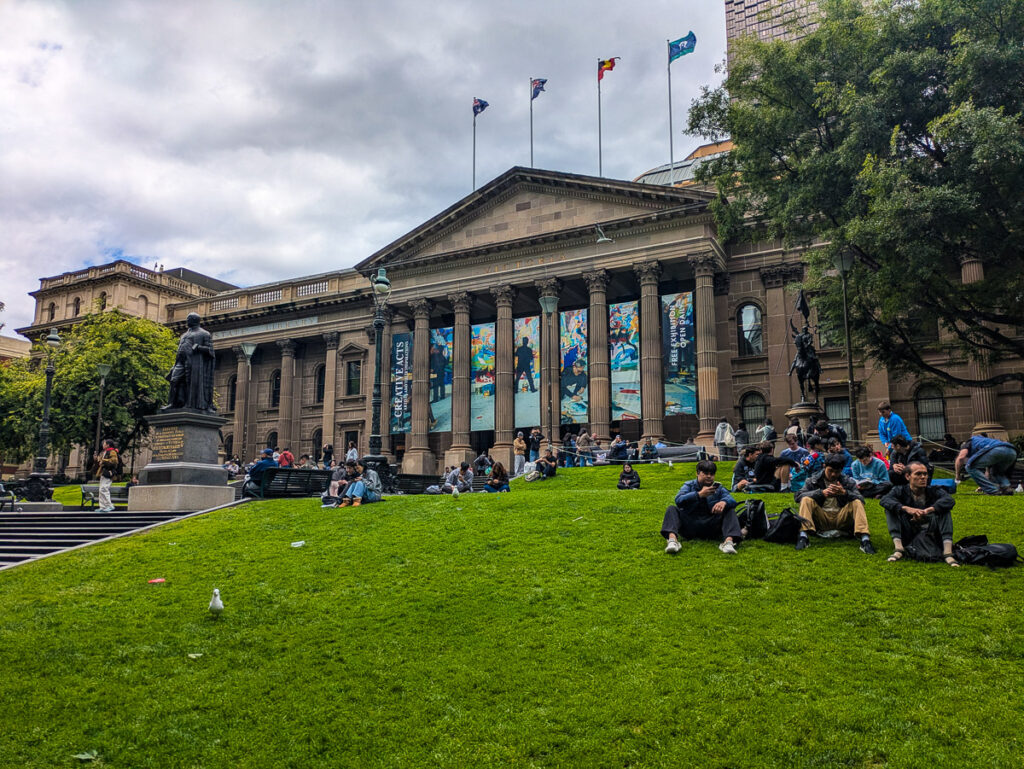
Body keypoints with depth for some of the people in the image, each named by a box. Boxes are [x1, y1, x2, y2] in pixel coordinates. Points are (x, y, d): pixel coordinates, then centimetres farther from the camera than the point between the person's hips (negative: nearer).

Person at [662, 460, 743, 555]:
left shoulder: (718, 488, 14)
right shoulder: (689, 485, 10)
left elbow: (732, 501, -4)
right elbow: (679, 501, -11)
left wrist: (724, 502, -29)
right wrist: (699, 494, -18)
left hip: (710, 527, 1)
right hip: (689, 525, -1)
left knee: (730, 511, -16)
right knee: (671, 509, -20)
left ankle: (728, 541, -41)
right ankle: (672, 539, -47)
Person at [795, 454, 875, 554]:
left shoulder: (848, 481, 5)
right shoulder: (814, 481, 1)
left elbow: (861, 499, -8)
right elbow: (798, 496, -12)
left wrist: (844, 493, -27)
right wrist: (821, 493, -25)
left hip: (841, 519, 1)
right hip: (821, 519, -1)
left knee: (857, 503, -21)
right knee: (806, 500, -23)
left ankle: (865, 539, -37)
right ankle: (803, 536, -38)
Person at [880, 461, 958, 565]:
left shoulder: (934, 491, 1)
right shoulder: (900, 491, 0)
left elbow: (950, 500, -22)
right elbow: (884, 500, -21)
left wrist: (927, 510, -35)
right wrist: (906, 509, -37)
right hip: (908, 535, 0)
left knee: (944, 509, -20)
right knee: (890, 509, -16)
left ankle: (947, 551, -34)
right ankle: (898, 548, -29)